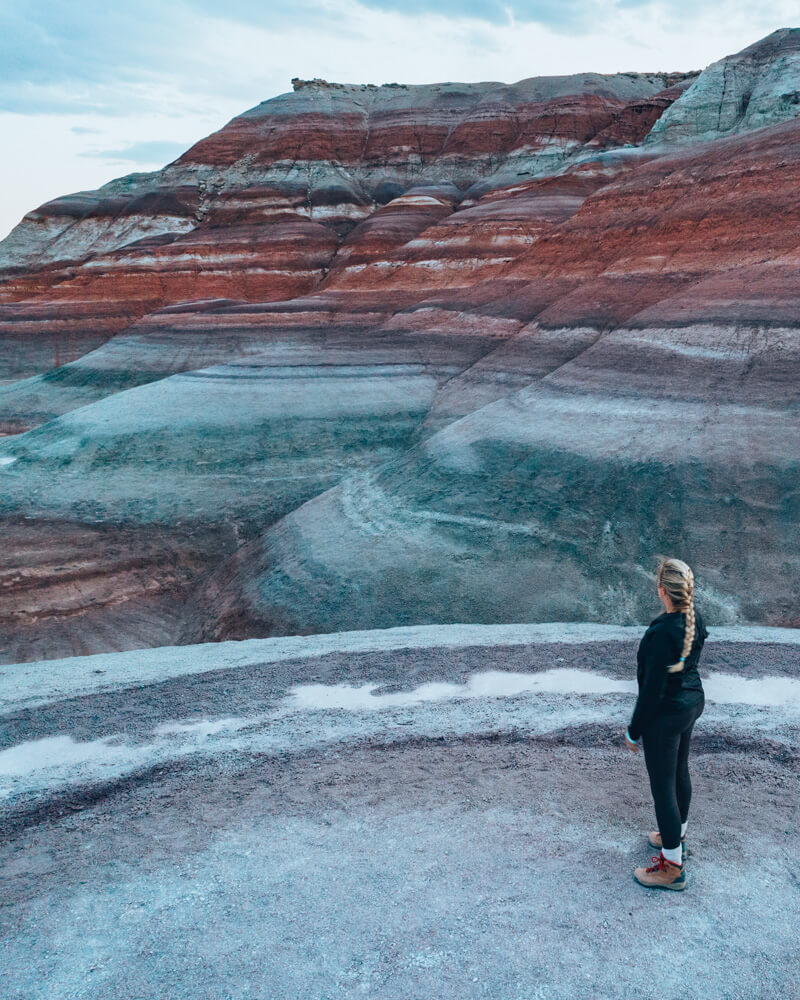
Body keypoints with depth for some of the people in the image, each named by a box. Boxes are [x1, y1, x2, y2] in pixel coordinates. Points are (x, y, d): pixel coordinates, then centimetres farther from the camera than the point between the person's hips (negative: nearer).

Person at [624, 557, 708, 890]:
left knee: (663, 785, 4)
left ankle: (673, 867, 16)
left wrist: (634, 731, -15)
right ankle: (677, 834, 47)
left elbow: (653, 688, -23)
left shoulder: (662, 632, -30)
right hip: (693, 702, 9)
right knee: (680, 772, 25)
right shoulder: (696, 621, -4)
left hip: (666, 714, -9)